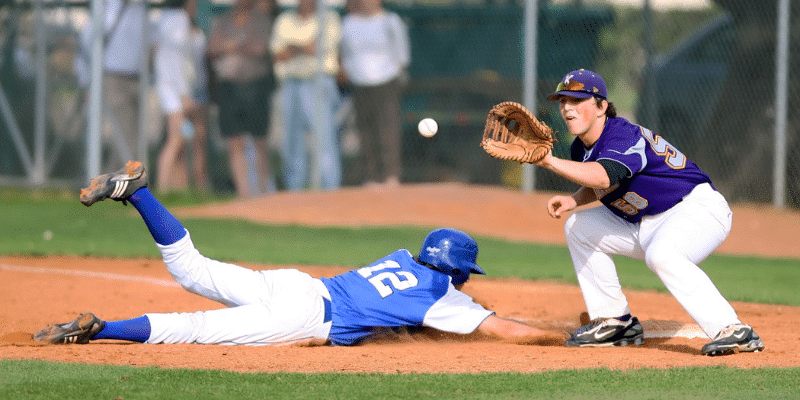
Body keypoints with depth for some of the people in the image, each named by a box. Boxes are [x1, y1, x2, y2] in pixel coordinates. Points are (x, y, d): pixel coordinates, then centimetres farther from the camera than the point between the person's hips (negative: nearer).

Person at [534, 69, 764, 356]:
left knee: (660, 254, -39)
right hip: (646, 225, 10)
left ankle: (733, 332, -42)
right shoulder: (582, 148, 4)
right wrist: (574, 201, 1)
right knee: (579, 228, 11)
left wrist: (550, 162, -51)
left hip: (699, 207, -10)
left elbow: (602, 177, -46)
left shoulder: (623, 136, -25)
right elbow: (599, 188, 22)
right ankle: (615, 323, 14)